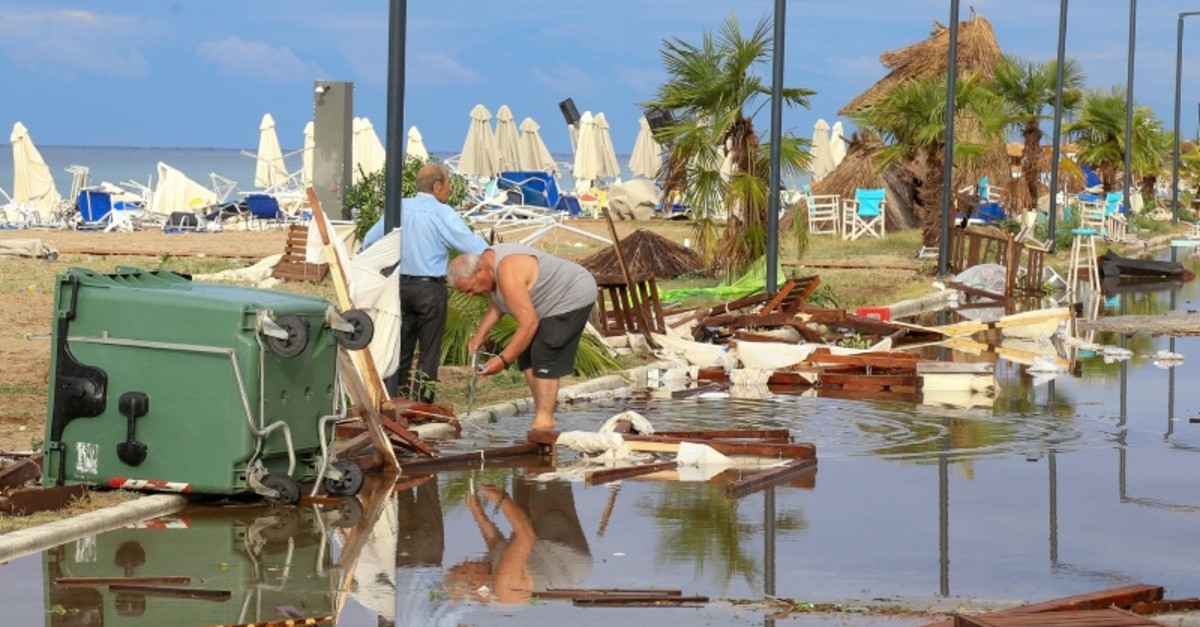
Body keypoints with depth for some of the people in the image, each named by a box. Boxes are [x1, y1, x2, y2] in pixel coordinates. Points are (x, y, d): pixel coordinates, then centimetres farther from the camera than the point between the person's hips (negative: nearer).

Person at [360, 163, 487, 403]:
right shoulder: (442, 214, -11)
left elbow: (369, 242, 12)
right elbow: (475, 247, -15)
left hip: (399, 285, 5)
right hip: (430, 288, -5)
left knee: (401, 349, 12)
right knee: (429, 351, 2)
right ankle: (422, 403, 1)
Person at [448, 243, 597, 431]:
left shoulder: (508, 274, -33)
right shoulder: (487, 261, -3)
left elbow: (528, 323, -34)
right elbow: (498, 303, 14)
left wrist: (503, 360, -29)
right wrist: (479, 334, 4)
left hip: (575, 296, -10)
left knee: (545, 357, -16)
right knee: (527, 355, 8)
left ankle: (544, 421, -15)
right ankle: (542, 415, 11)